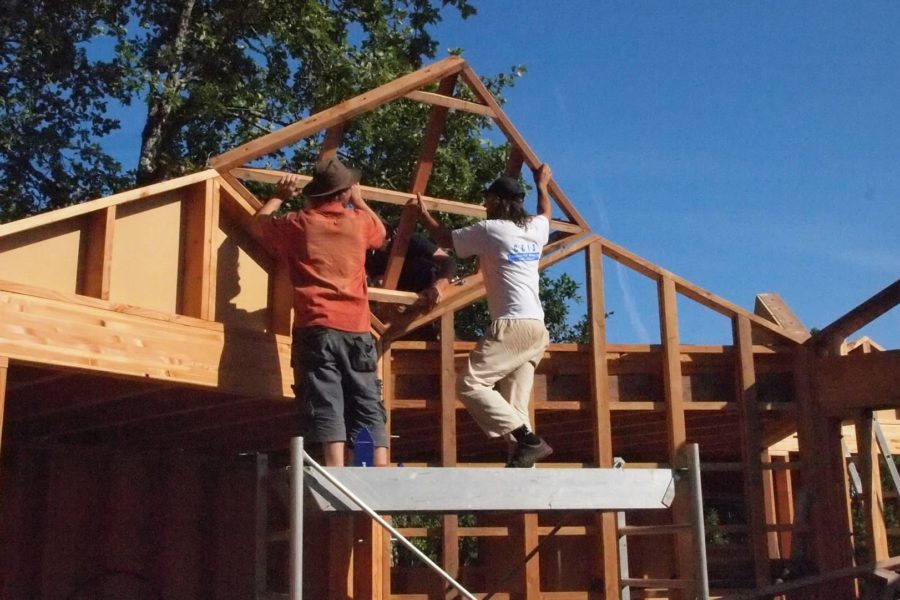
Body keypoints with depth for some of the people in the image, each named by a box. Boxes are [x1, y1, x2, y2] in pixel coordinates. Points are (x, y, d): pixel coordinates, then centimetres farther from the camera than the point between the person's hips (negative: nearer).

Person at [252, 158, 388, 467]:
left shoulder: (298, 223, 7)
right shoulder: (360, 221, 9)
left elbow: (260, 221, 28)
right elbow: (380, 232, 35)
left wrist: (280, 196, 44)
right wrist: (359, 200, 46)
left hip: (315, 329, -1)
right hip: (356, 329, 2)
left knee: (326, 409, -9)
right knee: (369, 409, 4)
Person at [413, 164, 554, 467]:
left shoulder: (490, 230, -4)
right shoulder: (536, 229, 14)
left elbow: (446, 239, 11)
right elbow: (546, 213, 40)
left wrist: (423, 215, 27)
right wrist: (542, 186, 56)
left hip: (511, 325, -8)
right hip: (536, 327, 8)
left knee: (470, 384, -10)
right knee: (514, 402, 7)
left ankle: (527, 440, -18)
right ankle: (523, 462, -2)